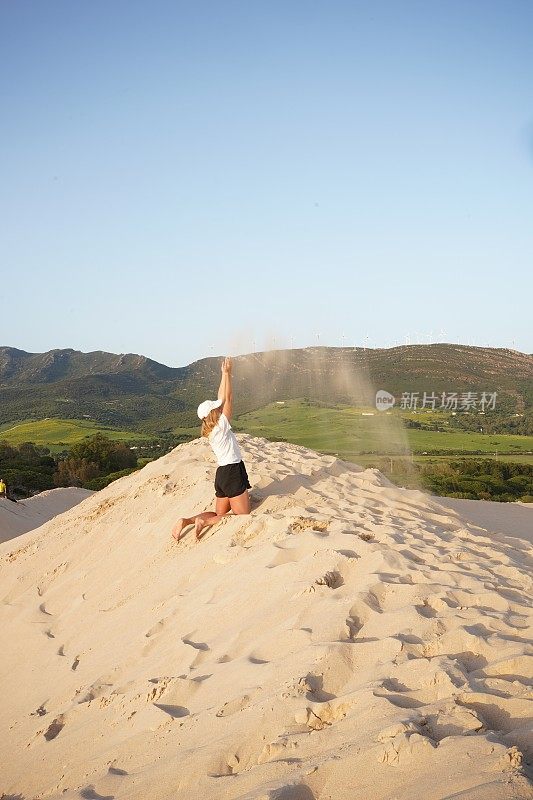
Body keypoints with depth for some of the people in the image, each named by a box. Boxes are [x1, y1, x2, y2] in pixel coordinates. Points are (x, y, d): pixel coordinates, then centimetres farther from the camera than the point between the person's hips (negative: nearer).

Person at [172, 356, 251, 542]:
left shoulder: (211, 429, 10)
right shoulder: (221, 426, -12)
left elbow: (221, 399, 14)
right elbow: (228, 399, -12)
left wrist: (225, 374, 15)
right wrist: (227, 373, -8)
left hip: (222, 474, 9)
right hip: (233, 472, -9)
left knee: (219, 514, 16)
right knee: (243, 517, -5)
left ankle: (187, 521, -3)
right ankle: (204, 521, -15)